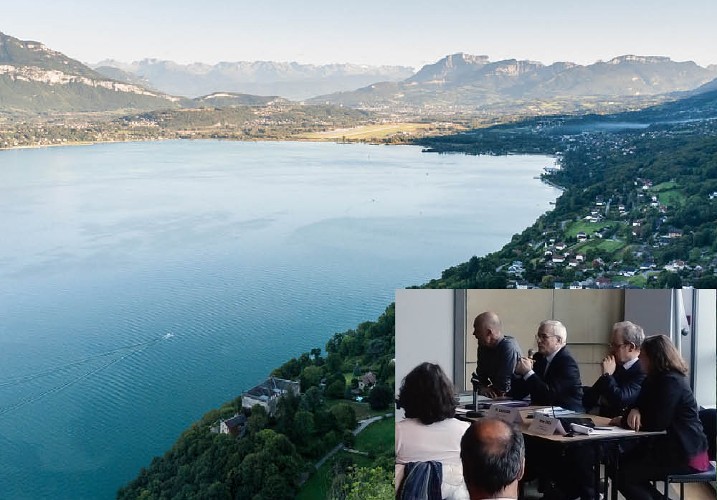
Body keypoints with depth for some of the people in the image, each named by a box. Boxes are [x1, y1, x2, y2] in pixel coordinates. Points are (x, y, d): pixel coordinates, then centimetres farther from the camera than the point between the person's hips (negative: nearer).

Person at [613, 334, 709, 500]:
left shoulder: (671, 382, -19)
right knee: (620, 462, 6)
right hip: (669, 446, 10)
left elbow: (656, 423, -21)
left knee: (623, 474, -13)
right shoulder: (655, 379, 14)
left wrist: (624, 421, -9)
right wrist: (634, 411, -14)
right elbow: (639, 404, 11)